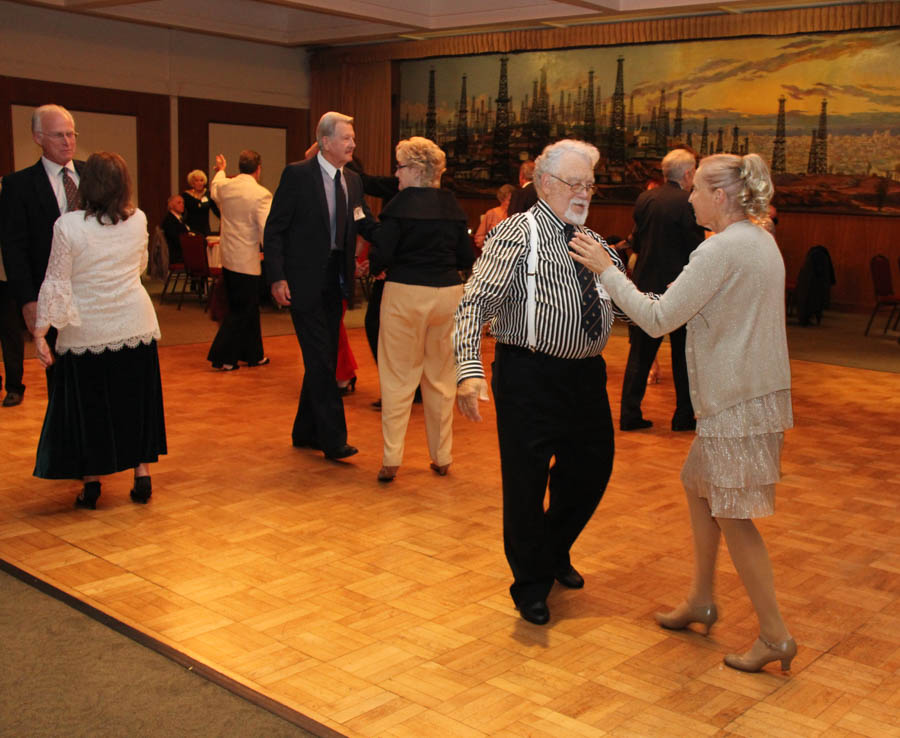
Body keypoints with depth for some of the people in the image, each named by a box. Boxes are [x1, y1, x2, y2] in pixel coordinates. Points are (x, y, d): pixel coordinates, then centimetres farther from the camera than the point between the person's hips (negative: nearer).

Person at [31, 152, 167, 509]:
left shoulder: (68, 226, -14)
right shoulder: (138, 221, -4)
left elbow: (56, 283, -12)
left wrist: (40, 332, -6)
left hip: (86, 331, -2)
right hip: (135, 325, 3)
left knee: (88, 407, 10)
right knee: (135, 402, 14)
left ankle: (92, 484, 18)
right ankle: (142, 476, 16)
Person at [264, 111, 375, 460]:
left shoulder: (352, 180, 10)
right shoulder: (297, 175, -8)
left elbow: (367, 225, 12)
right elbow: (274, 229, -8)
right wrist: (276, 277, -16)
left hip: (335, 281, 7)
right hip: (305, 281, -7)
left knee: (324, 360, 13)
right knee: (320, 360, -6)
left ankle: (305, 431, 26)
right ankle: (333, 438, 0)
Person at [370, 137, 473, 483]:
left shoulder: (402, 203, -10)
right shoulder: (452, 205, 5)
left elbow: (380, 257, -13)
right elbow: (467, 258, 7)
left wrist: (378, 266, 8)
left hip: (406, 294, -4)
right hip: (447, 293, 4)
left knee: (398, 377, 4)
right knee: (441, 377, 14)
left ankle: (391, 460, 3)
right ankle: (442, 457, 21)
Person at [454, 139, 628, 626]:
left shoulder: (593, 241, 14)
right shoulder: (516, 234, -8)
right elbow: (476, 301, -18)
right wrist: (470, 370, -31)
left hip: (586, 374, 7)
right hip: (530, 379, -7)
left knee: (592, 470, 18)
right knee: (526, 482, 3)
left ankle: (555, 551, 45)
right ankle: (532, 585, 25)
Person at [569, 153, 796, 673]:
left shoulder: (723, 249, -20)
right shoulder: (761, 241, 11)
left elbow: (658, 319, -21)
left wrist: (606, 269, -12)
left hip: (738, 402, -10)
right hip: (754, 393, 10)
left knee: (732, 515, -1)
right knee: (698, 482, 21)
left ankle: (776, 636, 9)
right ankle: (701, 601, 32)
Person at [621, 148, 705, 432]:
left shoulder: (644, 199, 2)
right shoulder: (687, 204, -14)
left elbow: (636, 244, 8)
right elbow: (696, 251, -13)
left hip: (646, 285, 4)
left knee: (640, 354, 12)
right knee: (683, 356, 10)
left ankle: (630, 414, 12)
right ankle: (684, 416, 18)